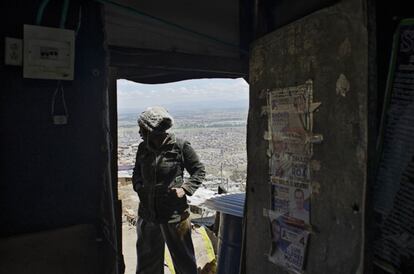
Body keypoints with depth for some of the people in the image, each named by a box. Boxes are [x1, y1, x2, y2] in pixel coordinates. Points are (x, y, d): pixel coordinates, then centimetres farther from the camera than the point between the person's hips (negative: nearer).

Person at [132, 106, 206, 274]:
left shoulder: (180, 147, -13)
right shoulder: (143, 148, 1)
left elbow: (199, 170, -3)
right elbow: (136, 172, 17)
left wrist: (185, 189, -16)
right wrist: (138, 185, -2)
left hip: (174, 214, -4)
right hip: (147, 213, 5)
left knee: (182, 257, 12)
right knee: (146, 256, 21)